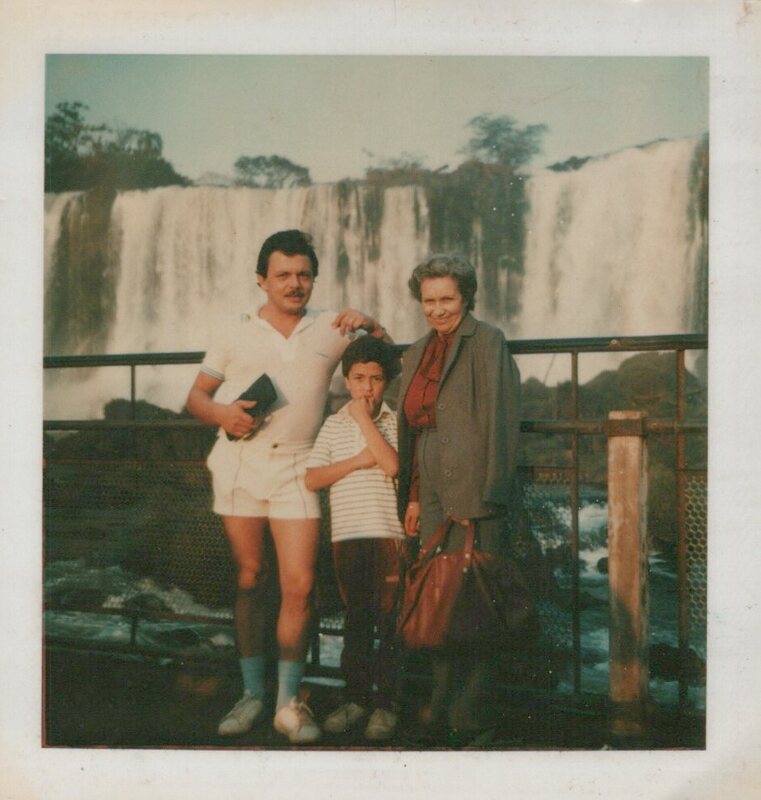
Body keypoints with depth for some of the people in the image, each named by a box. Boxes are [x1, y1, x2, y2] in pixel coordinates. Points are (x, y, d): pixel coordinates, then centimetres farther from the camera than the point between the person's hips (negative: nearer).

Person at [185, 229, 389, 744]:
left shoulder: (330, 329, 9)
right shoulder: (238, 334, 9)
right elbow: (197, 396, 11)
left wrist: (370, 326, -7)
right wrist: (222, 414, -11)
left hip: (296, 469, -1)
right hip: (239, 464, 1)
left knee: (300, 585, -7)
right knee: (250, 580, 7)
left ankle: (289, 703, 4)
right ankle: (252, 694, 18)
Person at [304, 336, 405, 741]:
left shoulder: (394, 421, 2)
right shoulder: (333, 425, 9)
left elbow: (392, 465, -15)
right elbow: (311, 479, 2)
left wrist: (365, 419, -10)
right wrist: (357, 461, -8)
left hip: (388, 532, -2)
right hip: (346, 534, 2)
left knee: (388, 618, 1)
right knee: (355, 617, 10)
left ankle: (385, 701, 9)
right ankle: (355, 696, 19)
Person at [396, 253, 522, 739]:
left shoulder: (487, 342, -4)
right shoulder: (418, 353, 18)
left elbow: (500, 423, -10)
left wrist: (483, 497, -14)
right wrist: (413, 497, 16)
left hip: (475, 496, -7)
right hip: (434, 496, 7)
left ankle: (470, 715, 9)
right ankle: (443, 707, 18)